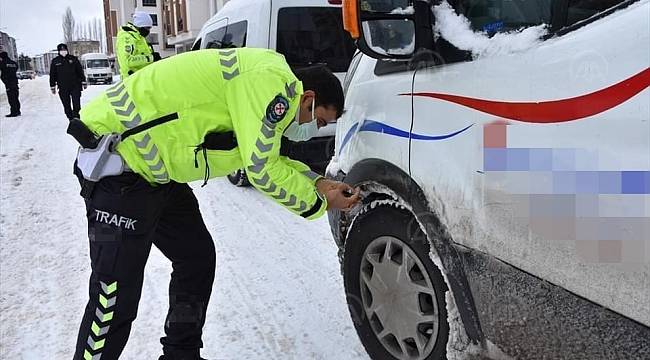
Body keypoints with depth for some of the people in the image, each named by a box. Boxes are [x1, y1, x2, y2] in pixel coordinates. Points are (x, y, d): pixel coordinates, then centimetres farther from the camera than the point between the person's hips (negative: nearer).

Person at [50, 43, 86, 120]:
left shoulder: (73, 59, 4)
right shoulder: (55, 61, 5)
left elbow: (80, 71, 9)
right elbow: (52, 75, 10)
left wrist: (83, 82, 7)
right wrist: (52, 86, 10)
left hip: (75, 86, -1)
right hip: (63, 88, 1)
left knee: (76, 105, -6)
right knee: (66, 106, 4)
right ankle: (71, 119, 13)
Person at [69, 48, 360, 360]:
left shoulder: (263, 81, 13)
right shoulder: (272, 80, -19)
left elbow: (268, 158, 22)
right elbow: (262, 171, -19)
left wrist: (317, 183, 15)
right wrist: (319, 203, -4)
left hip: (151, 167, 11)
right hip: (118, 160, -11)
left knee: (198, 259, 16)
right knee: (116, 299, -8)